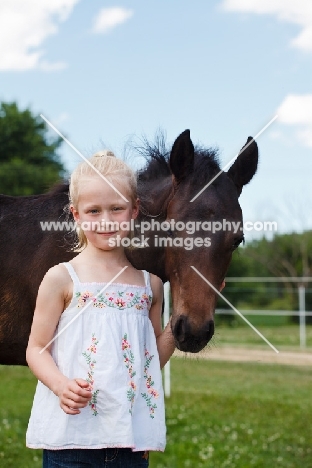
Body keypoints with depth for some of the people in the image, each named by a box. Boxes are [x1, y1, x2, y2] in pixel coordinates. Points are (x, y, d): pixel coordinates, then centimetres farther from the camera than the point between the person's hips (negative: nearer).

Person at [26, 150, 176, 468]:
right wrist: (62, 385, -20)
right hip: (71, 428, -3)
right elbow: (36, 349, -2)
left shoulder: (150, 283, 7)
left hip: (132, 433, 3)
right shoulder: (63, 278, -3)